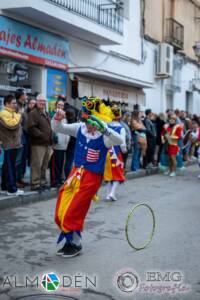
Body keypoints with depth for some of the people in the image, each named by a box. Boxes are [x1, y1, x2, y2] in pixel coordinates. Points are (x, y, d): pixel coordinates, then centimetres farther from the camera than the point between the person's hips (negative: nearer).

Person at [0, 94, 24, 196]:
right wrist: (18, 116, -10)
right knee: (10, 167, -9)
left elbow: (17, 125, 26)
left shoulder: (12, 113, 19)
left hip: (13, 143, 10)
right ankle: (12, 189, -8)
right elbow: (12, 124, -24)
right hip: (10, 144, -10)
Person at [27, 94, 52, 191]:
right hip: (38, 143, -9)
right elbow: (31, 128, -19)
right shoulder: (33, 113, -7)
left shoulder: (47, 114, 22)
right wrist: (41, 135, -20)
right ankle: (35, 184, -6)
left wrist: (51, 138, 17)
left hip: (47, 143, 9)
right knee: (37, 165, -10)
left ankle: (42, 182, 21)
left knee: (44, 165, 13)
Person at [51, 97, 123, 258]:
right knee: (61, 212, 8)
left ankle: (76, 244, 20)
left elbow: (120, 140, -37)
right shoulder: (80, 128, -2)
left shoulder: (104, 135, -17)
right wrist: (57, 118, -21)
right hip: (76, 173, 6)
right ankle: (70, 241, 29)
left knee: (73, 213, -3)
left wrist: (103, 128, -52)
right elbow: (57, 128, 2)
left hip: (92, 177, -6)